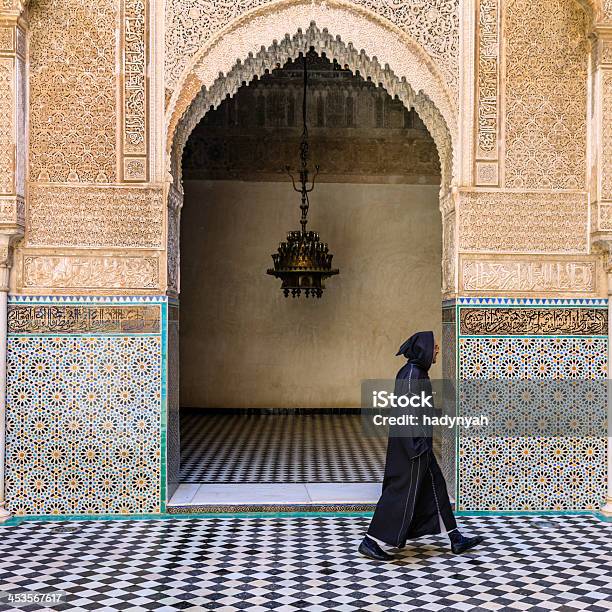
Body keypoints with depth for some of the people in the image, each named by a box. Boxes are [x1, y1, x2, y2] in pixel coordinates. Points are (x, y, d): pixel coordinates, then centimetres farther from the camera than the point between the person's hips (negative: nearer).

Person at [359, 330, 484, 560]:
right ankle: (373, 541, 3)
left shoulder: (416, 372, 12)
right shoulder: (412, 373, -18)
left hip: (417, 442, 11)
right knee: (402, 490, -4)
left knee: (434, 487, 14)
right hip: (410, 442, -11)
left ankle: (455, 538, 21)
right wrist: (417, 446, -22)